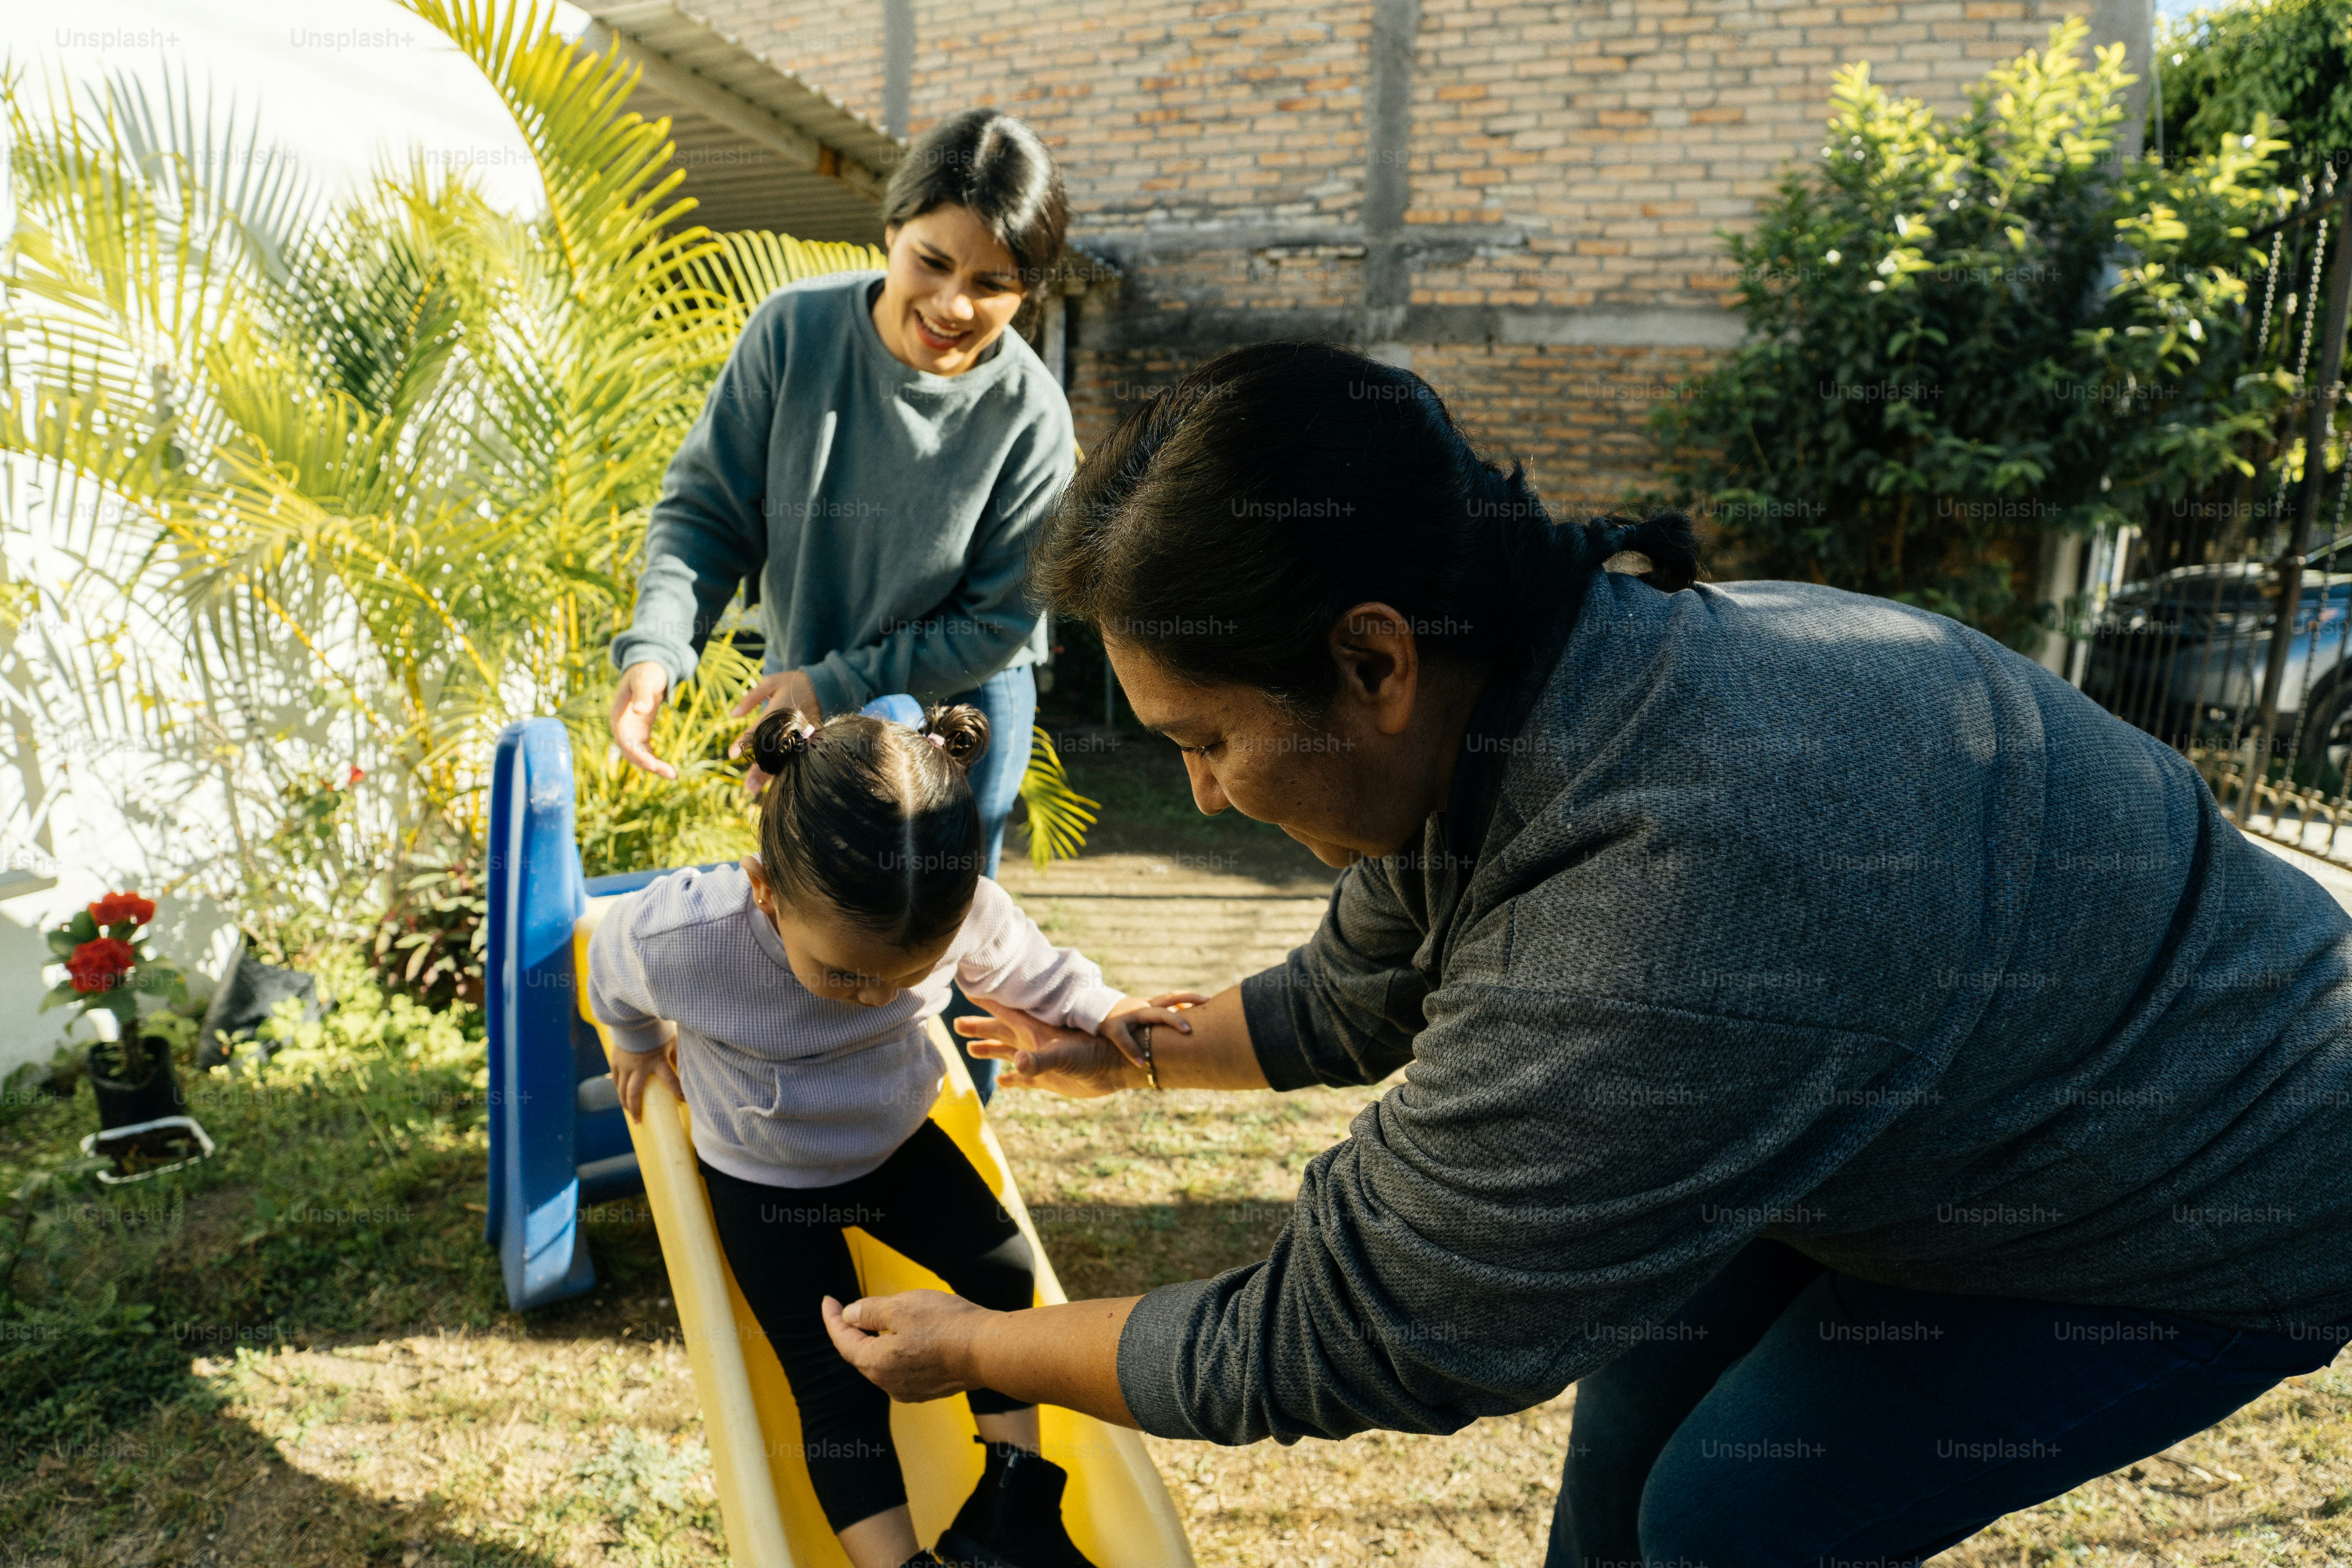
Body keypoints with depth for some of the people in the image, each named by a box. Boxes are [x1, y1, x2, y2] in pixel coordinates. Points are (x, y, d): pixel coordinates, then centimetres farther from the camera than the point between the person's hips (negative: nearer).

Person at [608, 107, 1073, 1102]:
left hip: (956, 709, -3)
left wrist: (838, 686, -21)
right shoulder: (794, 332, -18)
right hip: (802, 692, 3)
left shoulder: (1029, 416, -24)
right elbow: (705, 508, -12)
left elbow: (997, 623, -17)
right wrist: (657, 647, -28)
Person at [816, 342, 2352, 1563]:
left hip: (2229, 1187, -7)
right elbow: (1361, 996, 5)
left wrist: (977, 1345, -16)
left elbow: (1328, 1345, -30)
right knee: (1650, 1349, 9)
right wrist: (1133, 1050, 13)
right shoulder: (1511, 698, -15)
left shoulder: (1658, 931, -44)